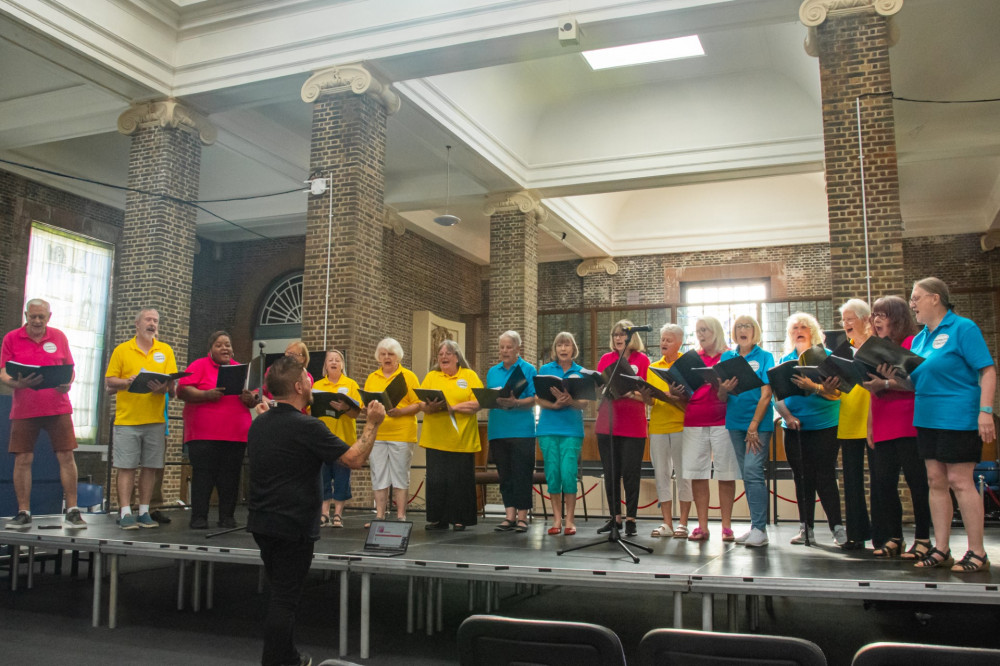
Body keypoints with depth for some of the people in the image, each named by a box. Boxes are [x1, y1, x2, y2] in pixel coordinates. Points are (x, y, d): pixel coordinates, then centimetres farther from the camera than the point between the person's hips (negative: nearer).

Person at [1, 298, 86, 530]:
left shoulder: (59, 337, 8)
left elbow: (70, 368, 11)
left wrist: (68, 383, -10)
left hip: (58, 407, 0)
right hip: (23, 410, 0)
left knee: (66, 457, -3)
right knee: (23, 460, 2)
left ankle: (72, 511, 2)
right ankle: (23, 514, 12)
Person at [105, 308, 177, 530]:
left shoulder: (165, 350, 10)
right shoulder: (122, 350, 6)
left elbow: (172, 382, 5)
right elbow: (109, 381, 4)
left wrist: (163, 388, -17)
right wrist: (127, 382, -15)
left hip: (155, 419, 2)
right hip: (127, 419, -2)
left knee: (150, 467, 5)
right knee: (126, 467, -2)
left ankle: (144, 512, 13)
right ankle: (125, 513, 2)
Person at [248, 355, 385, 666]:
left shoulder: (258, 424, 4)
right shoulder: (307, 427, -21)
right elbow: (355, 459, -17)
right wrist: (372, 424, -5)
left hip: (262, 523, 8)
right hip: (293, 528, -8)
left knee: (279, 592, 20)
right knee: (284, 600, 1)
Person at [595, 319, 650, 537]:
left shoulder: (642, 360, 2)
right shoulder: (605, 359, 11)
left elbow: (647, 395, -3)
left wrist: (629, 393, -20)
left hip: (633, 427, -3)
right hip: (607, 425, 3)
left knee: (630, 474, 0)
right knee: (610, 473, 7)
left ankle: (630, 519, 10)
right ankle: (615, 517, 18)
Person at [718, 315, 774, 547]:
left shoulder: (764, 357, -1)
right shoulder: (727, 358, 10)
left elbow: (766, 395, -7)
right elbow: (722, 398, 9)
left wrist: (754, 427, -14)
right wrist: (724, 389, -15)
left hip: (759, 422, -4)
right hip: (736, 423, 4)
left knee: (753, 471, -13)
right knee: (747, 475, 8)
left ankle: (759, 529, -9)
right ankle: (756, 527, 15)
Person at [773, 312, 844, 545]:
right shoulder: (785, 360, 11)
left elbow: (835, 392, -10)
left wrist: (813, 387, -28)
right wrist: (787, 416, -13)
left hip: (824, 425, -4)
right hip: (794, 428, 4)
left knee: (825, 477, -7)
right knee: (802, 478, 7)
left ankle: (838, 528, 0)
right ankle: (806, 529, 14)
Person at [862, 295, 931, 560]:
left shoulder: (913, 343, -4)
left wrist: (885, 384, -23)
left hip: (909, 426, -7)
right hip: (883, 428, 7)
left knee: (917, 482, -1)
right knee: (883, 482, 5)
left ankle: (923, 539, 7)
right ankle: (894, 539, 14)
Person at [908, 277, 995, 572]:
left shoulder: (962, 328, -8)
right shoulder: (918, 339, 13)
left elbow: (988, 371, -13)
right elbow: (913, 380, 17)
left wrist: (985, 412, -21)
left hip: (958, 418, -7)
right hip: (927, 418, 7)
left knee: (960, 482, -5)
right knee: (936, 482, 8)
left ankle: (977, 553, 5)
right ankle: (941, 549, 14)